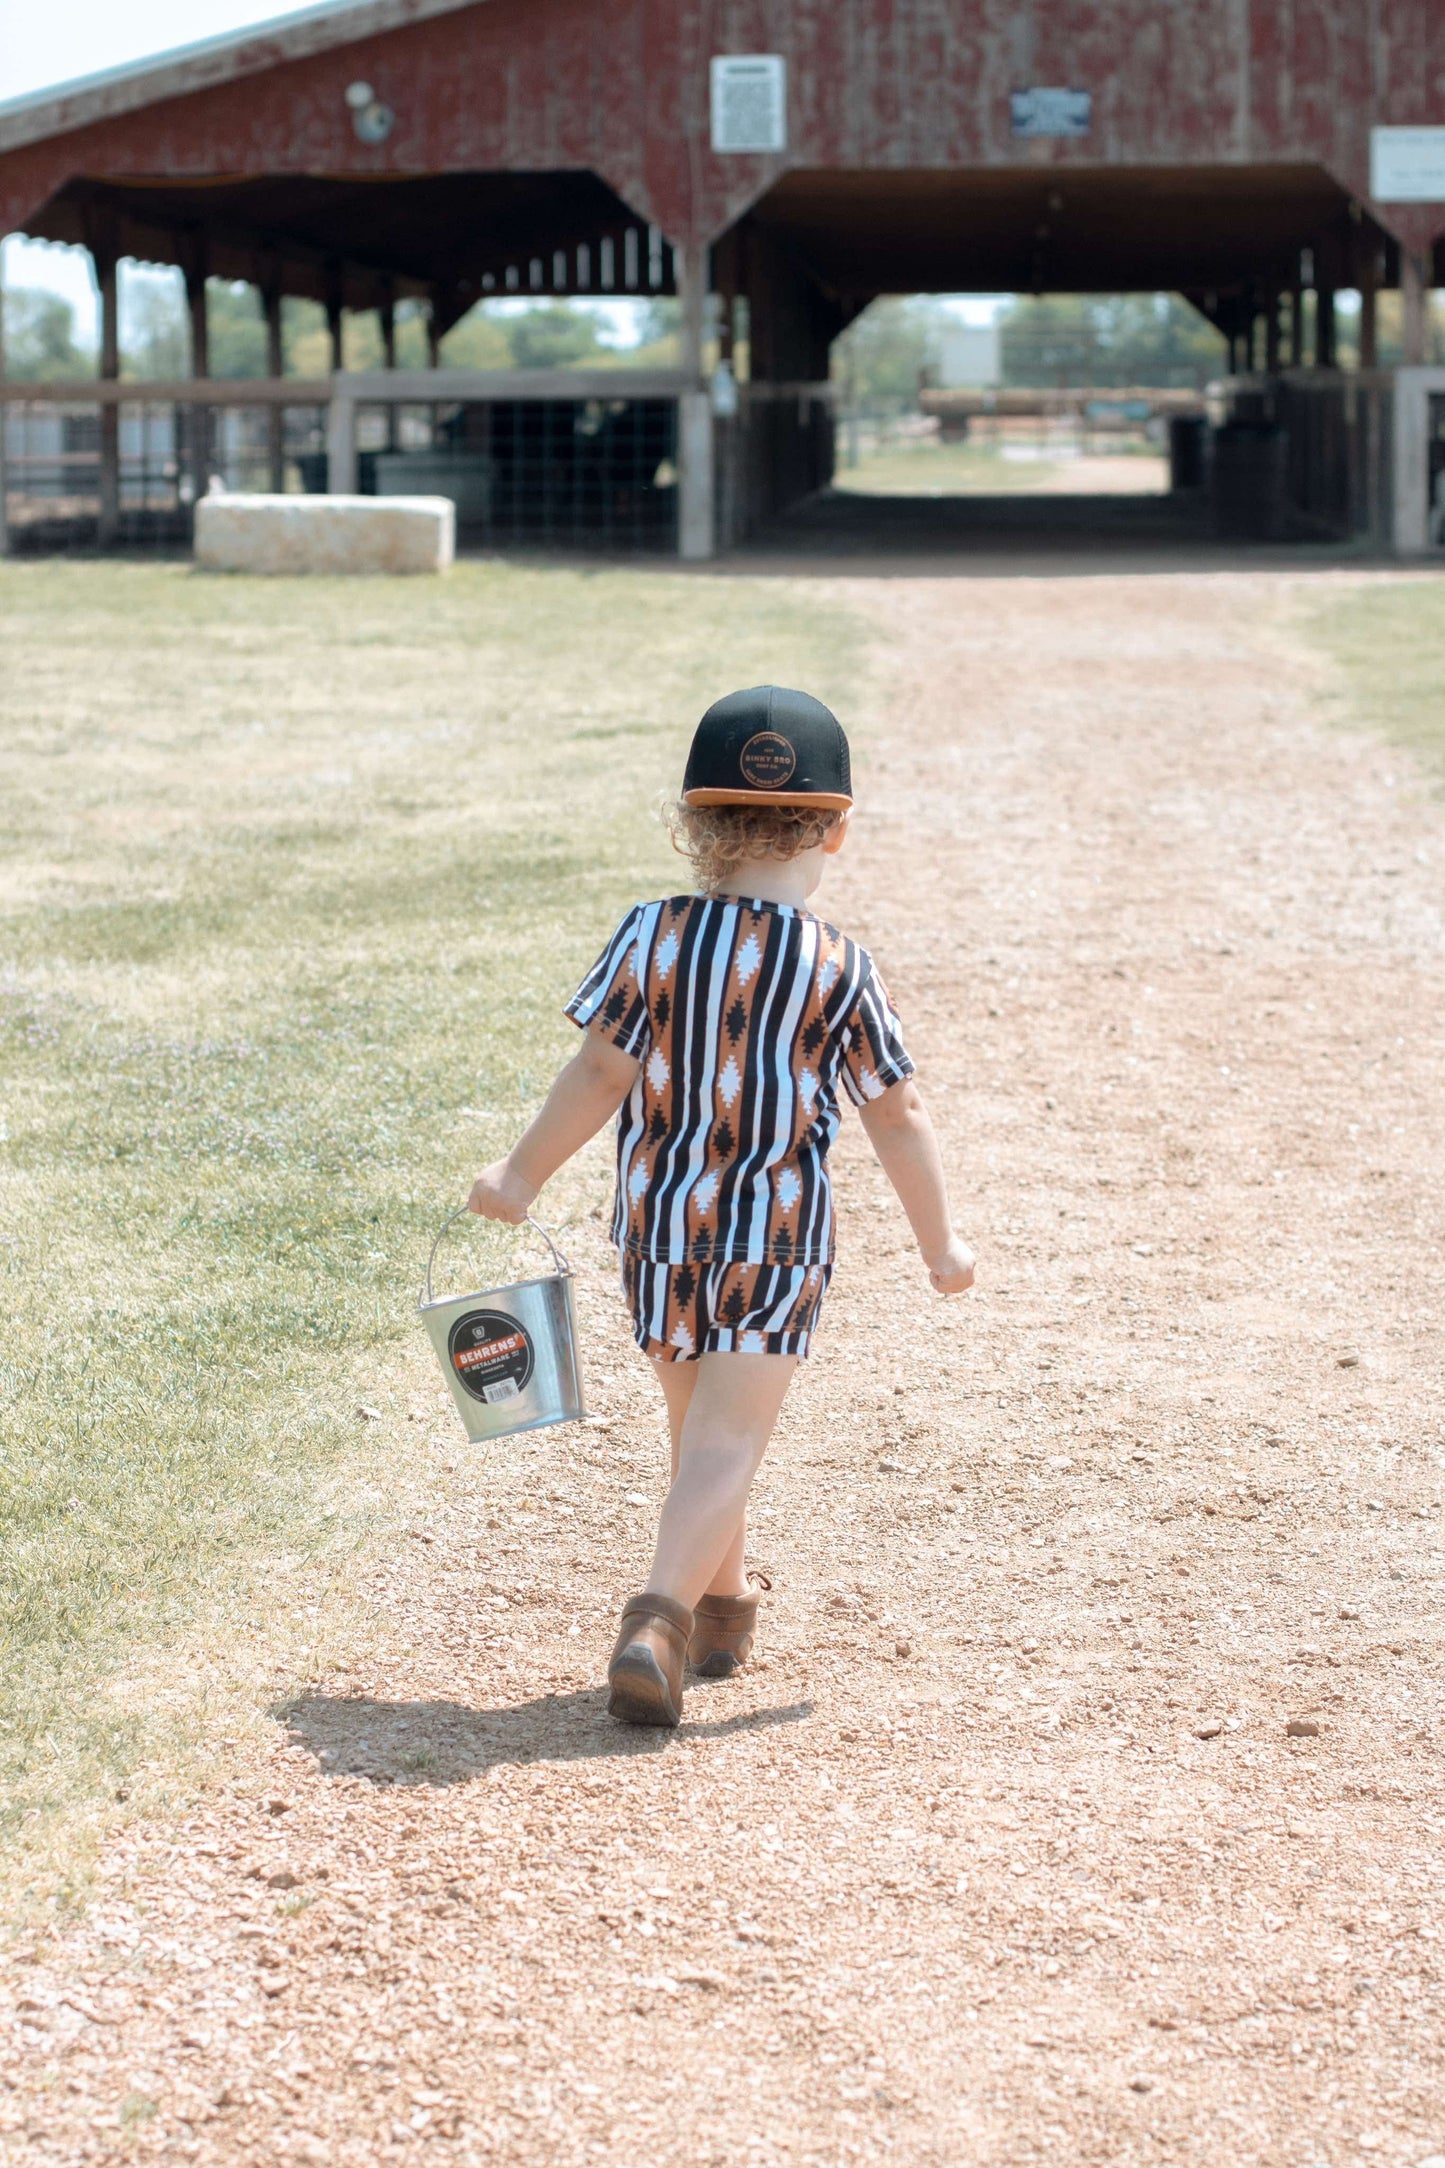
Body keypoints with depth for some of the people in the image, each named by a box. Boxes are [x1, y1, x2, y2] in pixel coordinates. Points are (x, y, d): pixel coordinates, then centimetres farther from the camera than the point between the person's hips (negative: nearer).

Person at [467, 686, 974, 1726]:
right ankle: (661, 1618, -26)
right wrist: (941, 1242, 10)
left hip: (660, 1222, 2)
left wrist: (523, 1174, 4)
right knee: (727, 1442, -7)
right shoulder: (841, 968, -5)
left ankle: (724, 1601, 37)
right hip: (778, 1238, -2)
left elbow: (600, 1074, -8)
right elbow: (897, 1112, -1)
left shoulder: (652, 937, -5)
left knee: (698, 1426, 21)